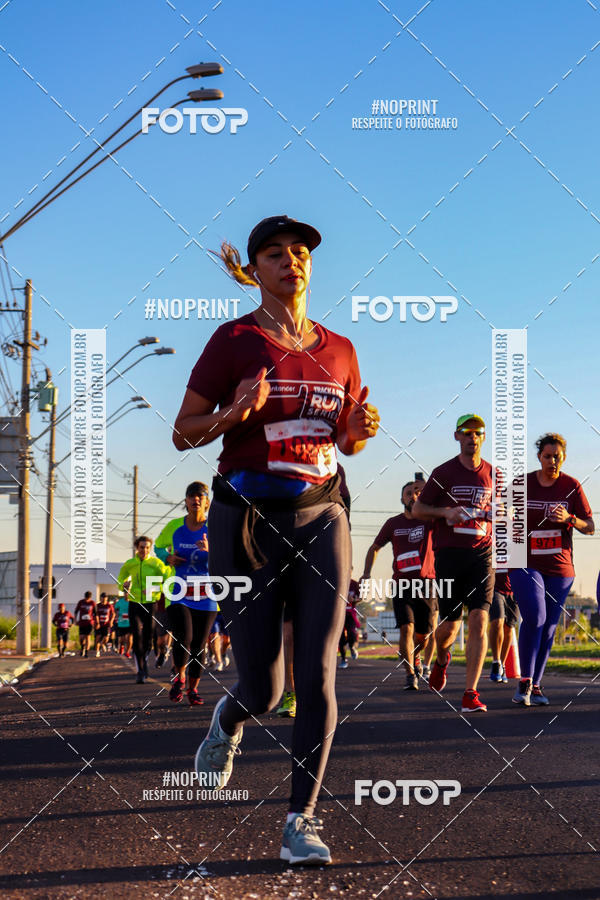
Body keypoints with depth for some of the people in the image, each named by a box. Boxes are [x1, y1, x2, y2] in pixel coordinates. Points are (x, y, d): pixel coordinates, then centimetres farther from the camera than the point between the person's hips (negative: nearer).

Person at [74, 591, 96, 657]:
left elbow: (95, 613, 9)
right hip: (81, 622, 1)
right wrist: (76, 620, 5)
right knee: (81, 637, -7)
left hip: (89, 623, -1)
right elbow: (76, 611, 10)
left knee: (87, 637, -6)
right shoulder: (81, 602, 1)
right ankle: (82, 647, 23)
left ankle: (86, 652, 0)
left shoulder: (92, 603, 1)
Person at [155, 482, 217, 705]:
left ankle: (193, 688, 23)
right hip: (179, 594, 0)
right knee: (183, 639, -17)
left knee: (199, 645, 5)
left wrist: (210, 551, -27)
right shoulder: (174, 526, 1)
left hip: (205, 596, 0)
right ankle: (180, 677, 10)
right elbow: (158, 546, 21)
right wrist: (168, 558, 0)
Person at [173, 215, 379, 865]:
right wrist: (236, 412, -18)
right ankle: (228, 720, 38)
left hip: (321, 518, 3)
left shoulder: (339, 350, 11)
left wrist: (359, 430, 0)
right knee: (263, 688, 0)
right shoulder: (235, 340, 0)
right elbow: (183, 433, 1)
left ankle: (301, 820, 4)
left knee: (318, 675, -7)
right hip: (248, 518, -3)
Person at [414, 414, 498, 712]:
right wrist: (446, 512, -12)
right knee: (450, 625, 2)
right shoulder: (443, 473, 1)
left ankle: (470, 694, -12)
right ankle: (441, 659, 39)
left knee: (479, 620, -13)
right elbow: (417, 509, 5)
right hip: (449, 554, -1)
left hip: (481, 555, 1)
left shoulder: (492, 474, 10)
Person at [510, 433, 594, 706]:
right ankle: (524, 682, -12)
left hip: (560, 568, 2)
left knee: (548, 627, 5)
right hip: (525, 564, -2)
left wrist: (568, 518, -16)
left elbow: (590, 528, 3)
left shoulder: (572, 486, 3)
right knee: (534, 618, -20)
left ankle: (535, 685, 16)